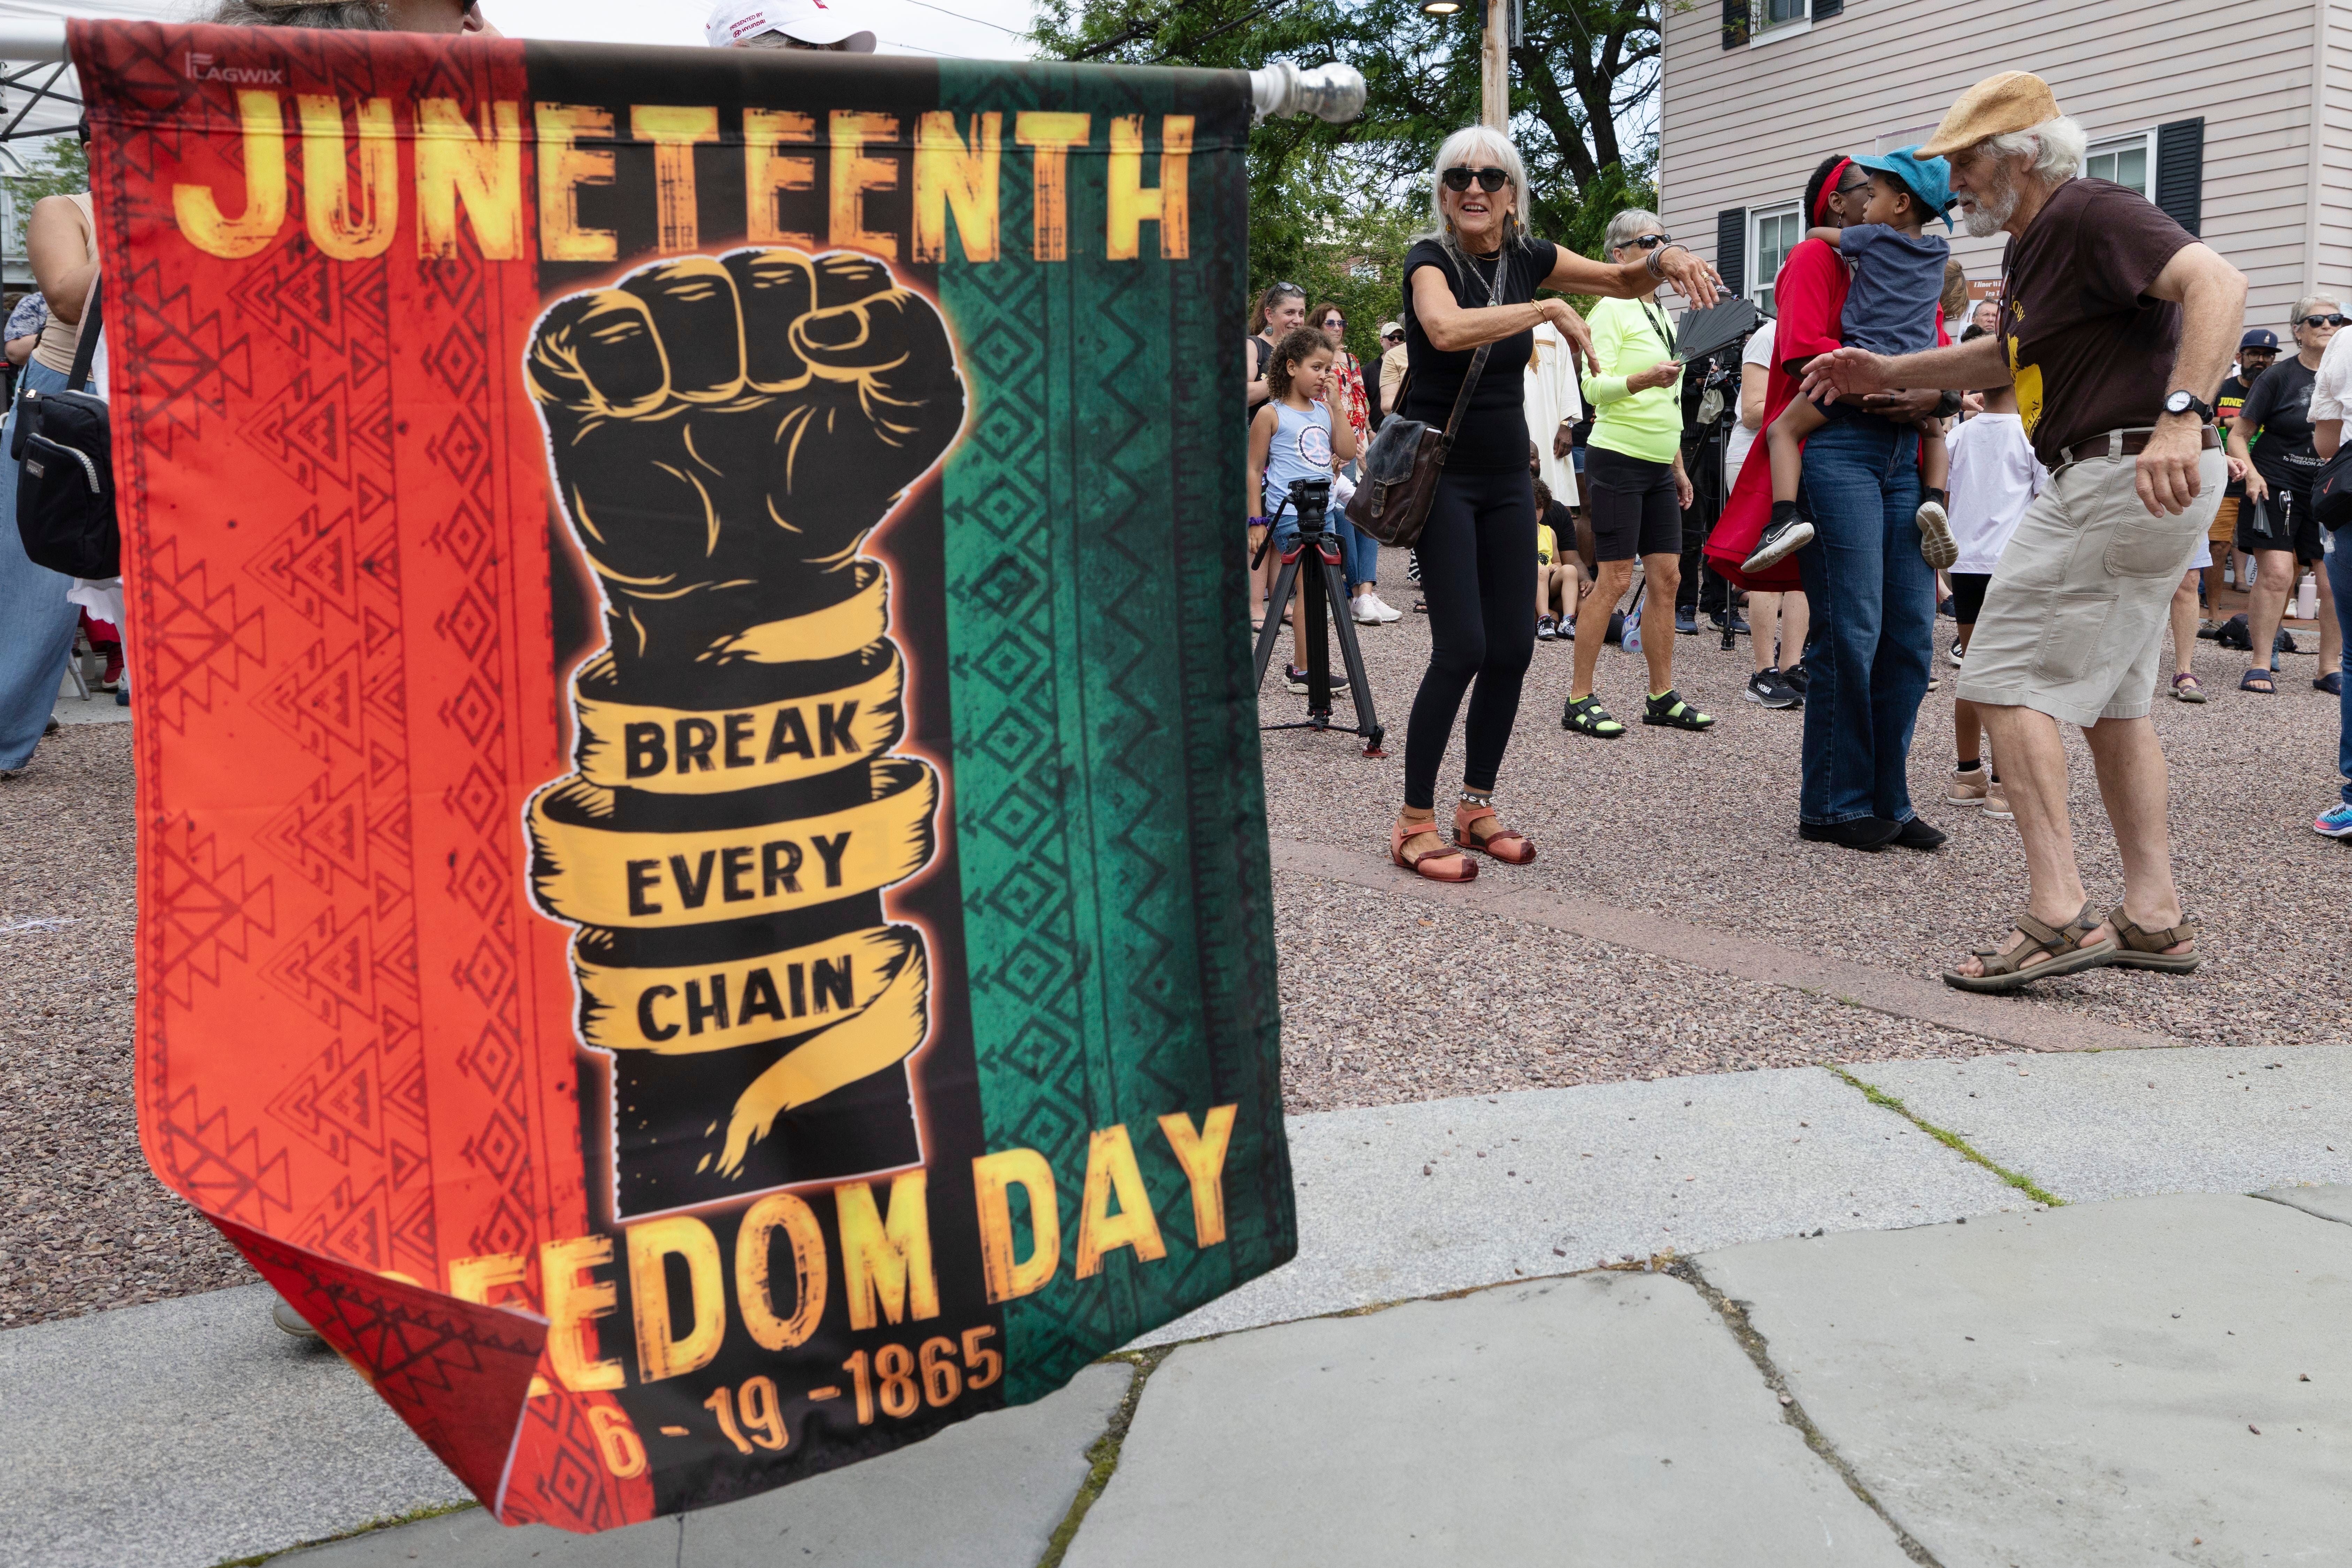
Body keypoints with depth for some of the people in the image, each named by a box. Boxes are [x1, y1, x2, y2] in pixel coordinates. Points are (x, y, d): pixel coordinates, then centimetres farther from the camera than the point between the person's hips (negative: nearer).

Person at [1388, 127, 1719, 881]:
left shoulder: (1526, 257, 4)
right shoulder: (1431, 258, -12)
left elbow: (1621, 280, 13)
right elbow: (1447, 329, -34)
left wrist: (1665, 259, -8)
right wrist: (1548, 310, -29)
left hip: (1507, 478, 6)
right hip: (1441, 474, -6)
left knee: (1513, 646, 3)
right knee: (1462, 647, -14)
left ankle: (1476, 809, 16)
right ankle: (1415, 824, -5)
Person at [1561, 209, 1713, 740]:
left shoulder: (1662, 314, 19)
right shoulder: (1612, 308, -6)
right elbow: (1594, 386, -16)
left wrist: (1679, 468, 21)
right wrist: (1646, 379, -32)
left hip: (1659, 467, 8)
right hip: (1618, 459, -8)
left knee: (1666, 577, 5)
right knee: (1615, 579, -9)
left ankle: (1662, 697, 12)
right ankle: (1579, 700, -3)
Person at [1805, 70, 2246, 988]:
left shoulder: (2093, 215, -13)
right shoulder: (2033, 244, 19)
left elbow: (2218, 284, -28)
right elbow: (2010, 359, 36)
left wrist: (2180, 416, -40)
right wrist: (1890, 373, 32)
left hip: (2128, 474, -11)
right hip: (2107, 479, 11)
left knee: (2010, 678, -11)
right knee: (2109, 696, 14)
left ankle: (2057, 913, -15)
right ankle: (2154, 917, 17)